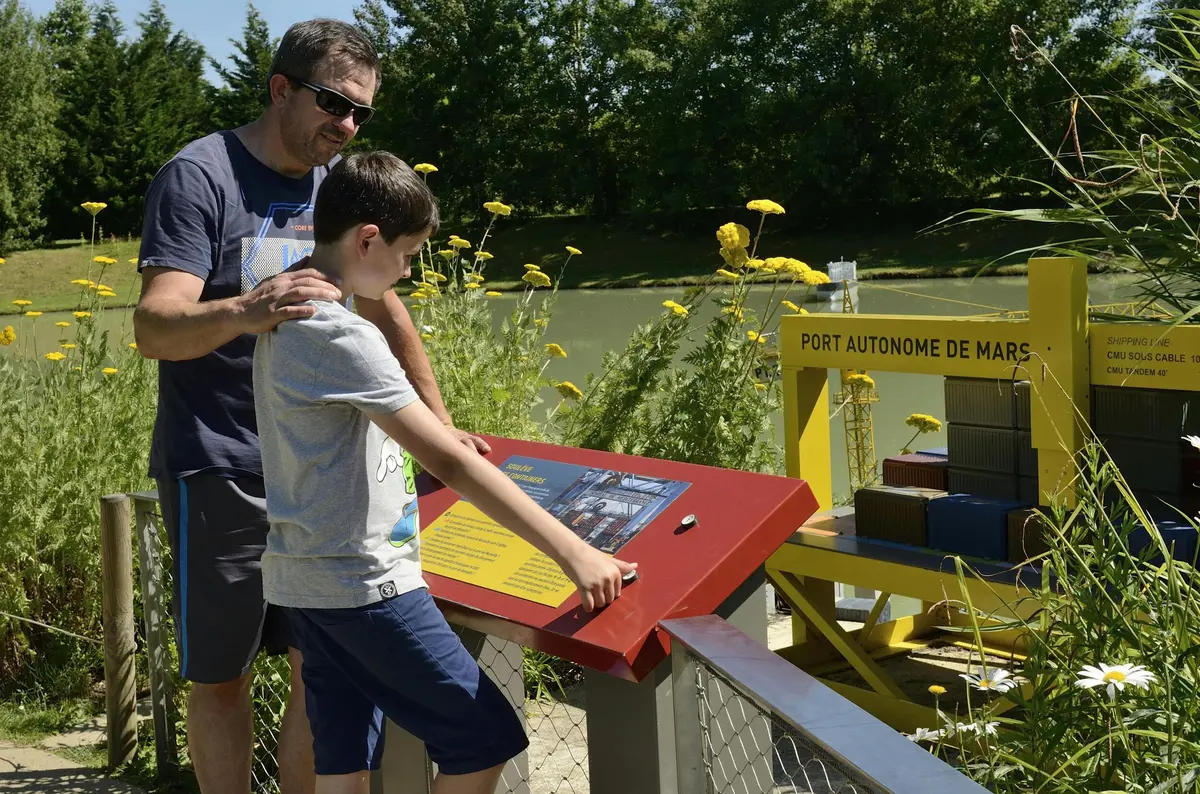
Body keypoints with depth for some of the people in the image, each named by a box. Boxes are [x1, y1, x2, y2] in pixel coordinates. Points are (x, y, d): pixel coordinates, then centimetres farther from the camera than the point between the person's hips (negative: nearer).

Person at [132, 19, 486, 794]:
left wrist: (439, 424, 12)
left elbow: (384, 307, 17)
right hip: (221, 470, -5)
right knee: (222, 675, 4)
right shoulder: (201, 175, -11)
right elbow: (154, 328, -21)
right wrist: (245, 311, -41)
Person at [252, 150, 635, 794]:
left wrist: (435, 440, 25)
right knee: (483, 741, 0)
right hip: (363, 583, -10)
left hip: (307, 578, 10)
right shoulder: (343, 337, -22)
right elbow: (448, 463, -26)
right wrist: (574, 554, -27)